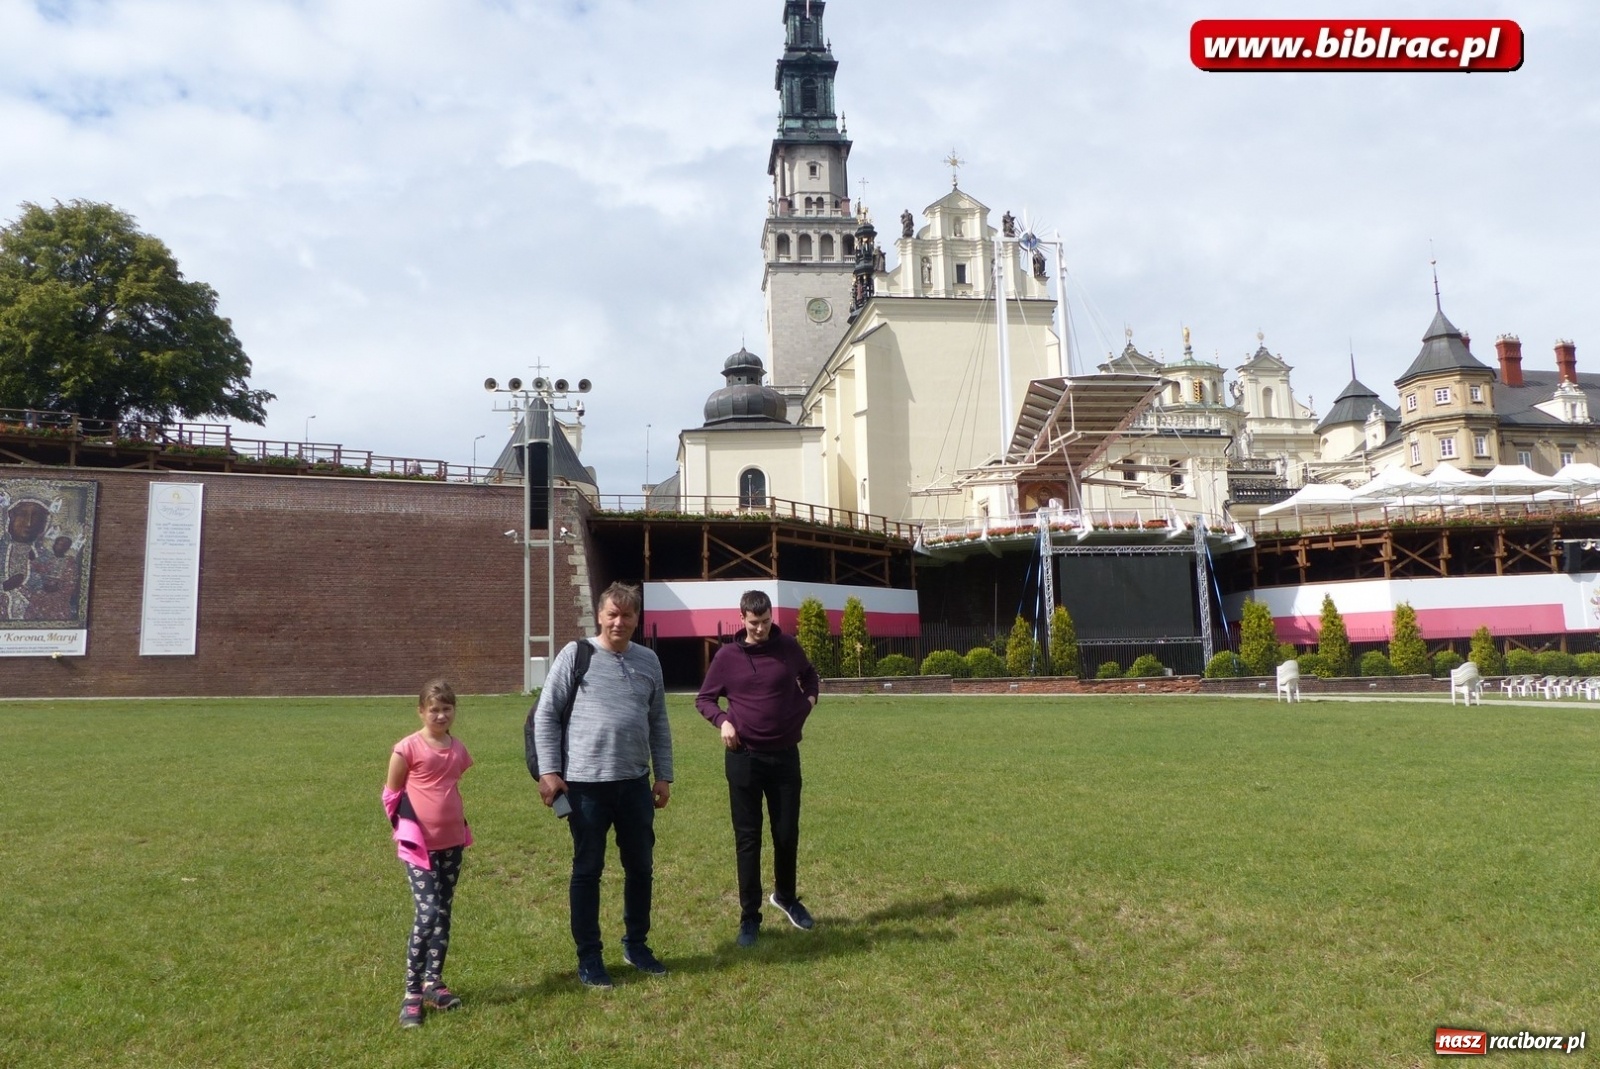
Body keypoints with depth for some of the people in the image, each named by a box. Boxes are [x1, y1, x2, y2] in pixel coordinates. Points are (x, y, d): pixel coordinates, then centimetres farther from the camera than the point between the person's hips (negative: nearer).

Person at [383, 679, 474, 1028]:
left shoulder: (458, 749, 4)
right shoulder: (408, 748, -12)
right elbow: (391, 793, -4)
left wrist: (459, 826, 10)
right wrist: (407, 829, -5)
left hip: (452, 843, 6)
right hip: (419, 844, -6)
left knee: (443, 914, 11)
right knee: (427, 914, -12)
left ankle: (433, 982, 22)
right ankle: (412, 993, -3)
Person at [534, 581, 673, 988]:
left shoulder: (648, 661, 8)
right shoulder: (575, 654, -4)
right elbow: (545, 715, -4)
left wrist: (664, 775, 11)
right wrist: (548, 771, -9)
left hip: (635, 783, 4)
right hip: (585, 784, -4)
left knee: (641, 868, 13)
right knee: (587, 871, 7)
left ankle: (636, 944, 32)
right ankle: (589, 958, 20)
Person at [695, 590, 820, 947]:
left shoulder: (789, 648, 1)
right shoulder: (727, 656, -3)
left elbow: (809, 675, 21)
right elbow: (703, 698, 7)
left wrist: (809, 700, 4)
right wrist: (722, 720, -11)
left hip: (785, 755, 2)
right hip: (744, 758, -1)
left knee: (787, 834, 9)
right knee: (747, 839, 4)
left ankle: (785, 896, 34)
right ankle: (749, 916, 15)